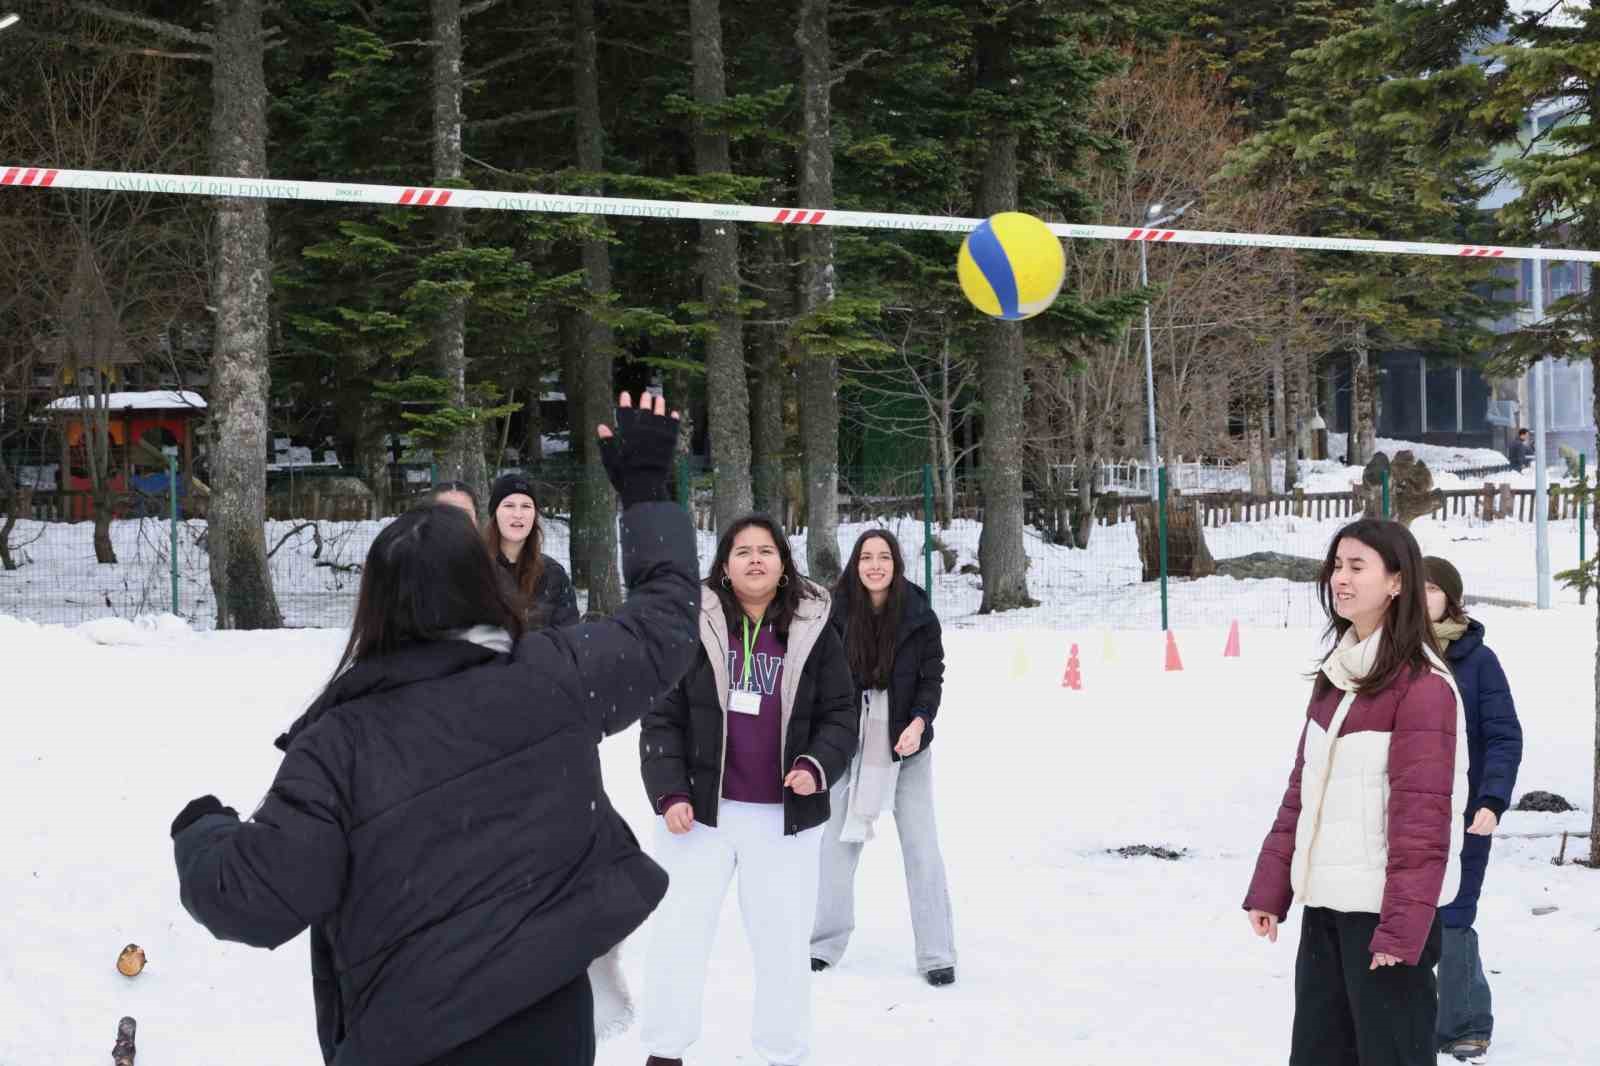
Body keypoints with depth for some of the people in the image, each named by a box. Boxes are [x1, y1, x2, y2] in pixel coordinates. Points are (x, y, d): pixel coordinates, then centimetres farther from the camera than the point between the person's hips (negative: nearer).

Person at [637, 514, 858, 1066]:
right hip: (700, 808, -1)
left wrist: (817, 767, -14)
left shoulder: (814, 633, 2)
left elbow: (839, 714, 4)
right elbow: (662, 717, -2)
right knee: (679, 932, 3)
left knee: (783, 943, 8)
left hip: (784, 816, 1)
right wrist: (670, 793, -11)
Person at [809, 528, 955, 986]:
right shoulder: (837, 614, -7)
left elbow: (932, 677, -4)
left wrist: (919, 722, -20)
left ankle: (936, 953, 3)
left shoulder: (919, 615, -7)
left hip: (906, 743, -1)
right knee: (838, 841, 9)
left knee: (922, 847, -2)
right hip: (851, 742, 1)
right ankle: (826, 943, 23)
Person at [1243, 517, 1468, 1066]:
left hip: (1383, 909, -8)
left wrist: (1401, 927, -20)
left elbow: (1422, 815, -17)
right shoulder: (1335, 674, 12)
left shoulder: (1422, 685, -13)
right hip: (1324, 904, 8)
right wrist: (1269, 889, 9)